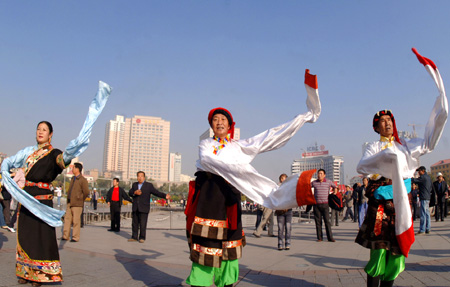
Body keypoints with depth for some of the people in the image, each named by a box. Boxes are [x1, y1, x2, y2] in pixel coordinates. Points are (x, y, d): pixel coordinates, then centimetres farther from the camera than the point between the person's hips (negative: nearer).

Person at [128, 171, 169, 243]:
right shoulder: (134, 184, 12)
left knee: (143, 224, -4)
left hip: (144, 208, -4)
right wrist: (135, 193, -18)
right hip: (135, 208, 4)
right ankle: (134, 237, 15)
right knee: (135, 223, 6)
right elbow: (130, 193, 3)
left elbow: (157, 192, -7)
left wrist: (165, 196, -21)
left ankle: (142, 238, 6)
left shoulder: (149, 185, 0)